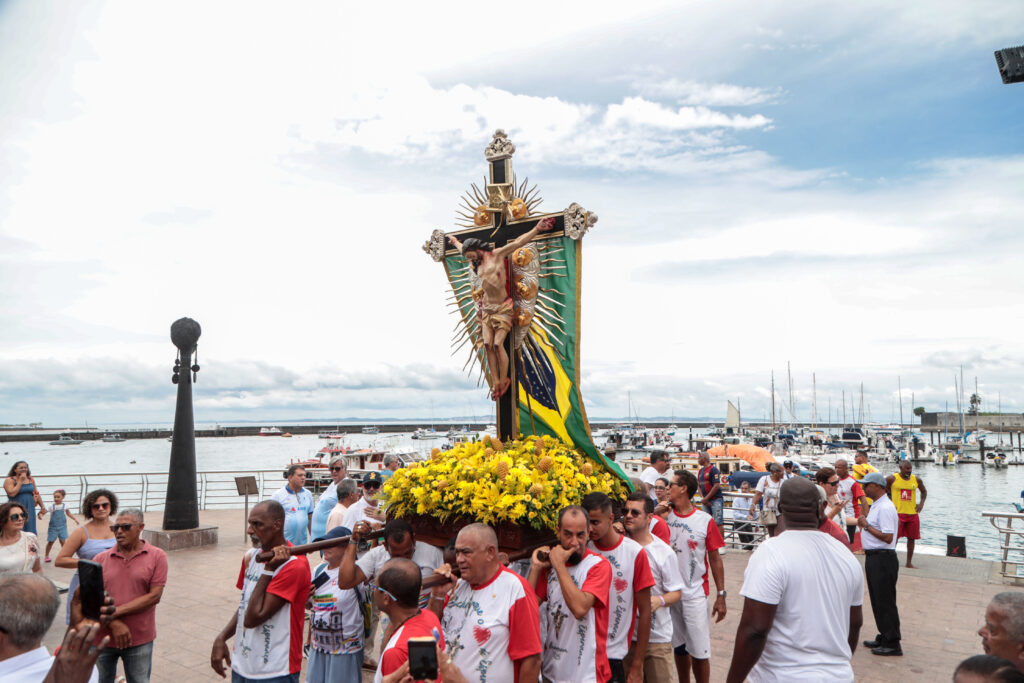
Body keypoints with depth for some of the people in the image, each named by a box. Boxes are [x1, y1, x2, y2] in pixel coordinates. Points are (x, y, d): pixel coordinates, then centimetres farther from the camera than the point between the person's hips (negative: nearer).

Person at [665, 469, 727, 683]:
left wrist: (721, 595, -3)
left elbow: (715, 559, -2)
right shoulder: (664, 517, 0)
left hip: (694, 595, -3)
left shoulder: (705, 521, -7)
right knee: (679, 646, 15)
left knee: (699, 651, 1)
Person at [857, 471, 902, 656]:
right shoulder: (876, 505, 14)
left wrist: (867, 525, -19)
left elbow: (888, 537, -25)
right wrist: (865, 524, 10)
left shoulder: (885, 508, -19)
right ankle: (883, 637, 28)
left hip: (883, 559, -11)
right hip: (874, 557, 11)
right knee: (877, 600, 17)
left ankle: (892, 644, 6)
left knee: (885, 601, -3)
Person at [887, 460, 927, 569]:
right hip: (897, 512, -4)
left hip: (913, 513, 4)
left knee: (911, 538, 10)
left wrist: (921, 503, 6)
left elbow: (924, 491, 21)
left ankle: (909, 562, 20)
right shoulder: (892, 478, -7)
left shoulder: (916, 479, 5)